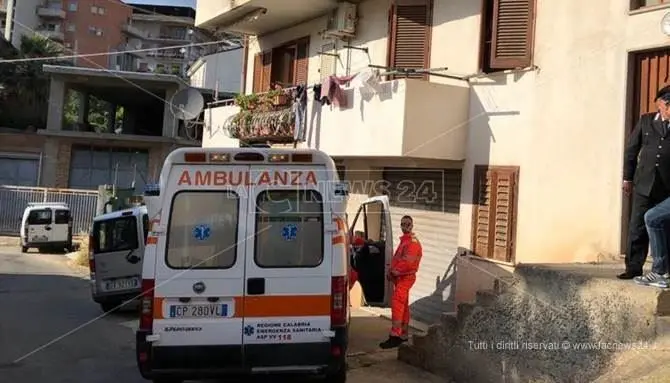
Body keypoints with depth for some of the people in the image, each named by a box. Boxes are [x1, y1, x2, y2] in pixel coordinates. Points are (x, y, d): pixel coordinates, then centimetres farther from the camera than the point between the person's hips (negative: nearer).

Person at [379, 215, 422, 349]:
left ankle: (395, 336, -19)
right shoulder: (404, 240, 19)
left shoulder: (412, 242, -14)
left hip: (405, 277, -10)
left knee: (397, 304, -16)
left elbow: (407, 262, -23)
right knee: (403, 306, 14)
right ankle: (404, 334, 22)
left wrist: (393, 272, -13)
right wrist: (392, 272, 6)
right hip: (400, 278, 10)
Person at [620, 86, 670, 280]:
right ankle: (634, 267, 6)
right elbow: (631, 149, 11)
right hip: (644, 184, 1)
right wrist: (628, 178, 8)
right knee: (637, 228, 1)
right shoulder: (645, 121, 10)